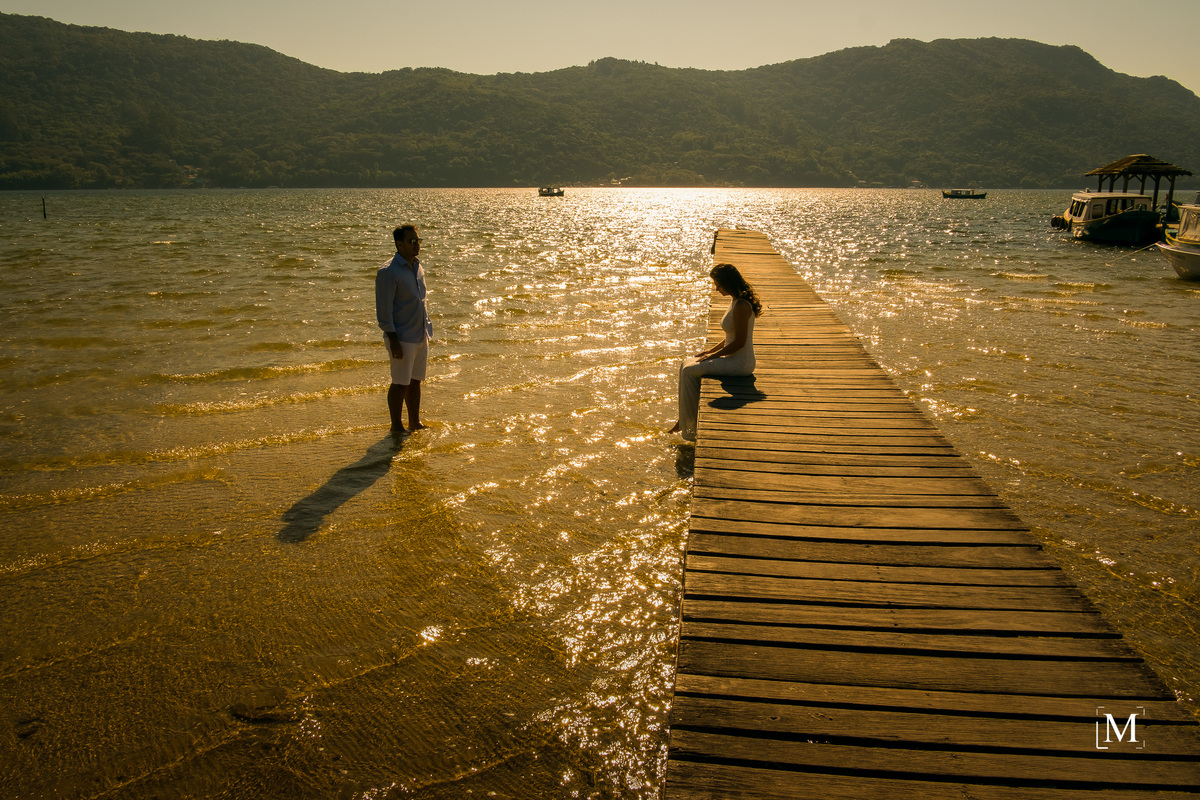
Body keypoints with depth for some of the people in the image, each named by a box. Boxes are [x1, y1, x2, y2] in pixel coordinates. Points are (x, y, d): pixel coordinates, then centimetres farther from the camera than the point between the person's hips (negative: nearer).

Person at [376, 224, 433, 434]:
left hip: (420, 336, 8)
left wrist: (427, 329, 18)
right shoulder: (388, 272, -14)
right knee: (401, 383, -1)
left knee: (415, 381, 14)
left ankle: (415, 423, 23)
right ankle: (396, 426, 9)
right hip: (402, 338, -8)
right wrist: (393, 341, -19)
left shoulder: (417, 267, 11)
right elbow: (383, 309, -16)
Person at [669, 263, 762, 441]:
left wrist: (712, 356, -15)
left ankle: (690, 427, 2)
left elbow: (739, 342, -23)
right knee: (686, 365, 9)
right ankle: (684, 418, 13)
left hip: (740, 363, -10)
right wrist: (709, 351, 11)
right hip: (732, 358, 10)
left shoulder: (741, 306, -23)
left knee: (690, 372, -11)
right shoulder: (735, 300, 10)